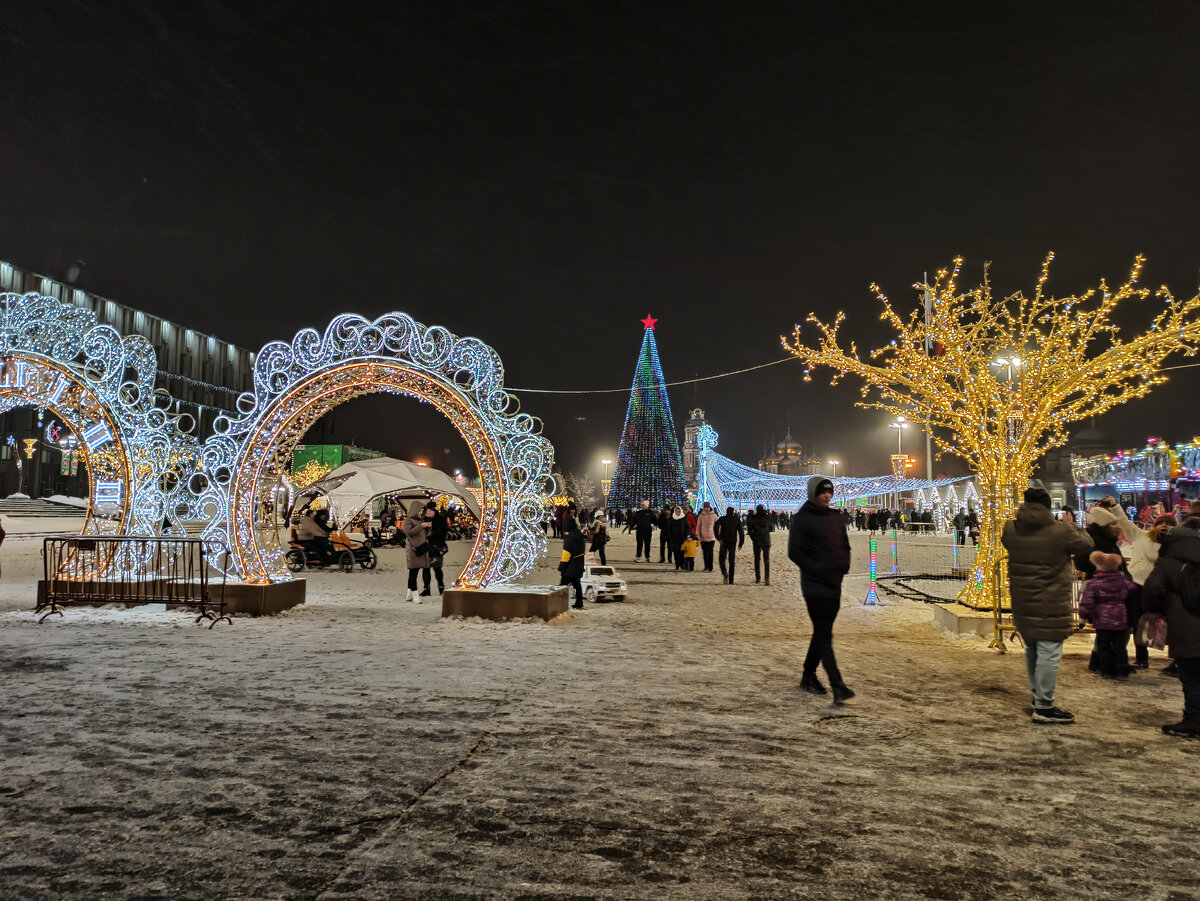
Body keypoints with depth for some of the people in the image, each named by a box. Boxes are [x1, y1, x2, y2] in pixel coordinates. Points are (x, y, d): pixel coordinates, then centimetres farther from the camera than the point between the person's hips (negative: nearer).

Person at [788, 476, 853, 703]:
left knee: (822, 632, 14)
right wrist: (817, 569, -18)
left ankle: (809, 675, 28)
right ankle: (837, 686, -15)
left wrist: (845, 565, 6)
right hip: (815, 585, -8)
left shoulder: (834, 517, 14)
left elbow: (845, 545, 24)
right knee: (824, 634, -10)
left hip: (834, 584, 8)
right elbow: (794, 552, -12)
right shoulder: (802, 519, -7)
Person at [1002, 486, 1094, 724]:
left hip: (1021, 603, 6)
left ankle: (1038, 697, 32)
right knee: (1048, 654, -2)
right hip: (1050, 605, -6)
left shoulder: (1011, 530, -3)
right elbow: (1088, 544, 0)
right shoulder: (1060, 532, -16)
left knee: (1031, 650, 20)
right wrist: (1073, 527, 15)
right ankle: (1044, 707, 0)